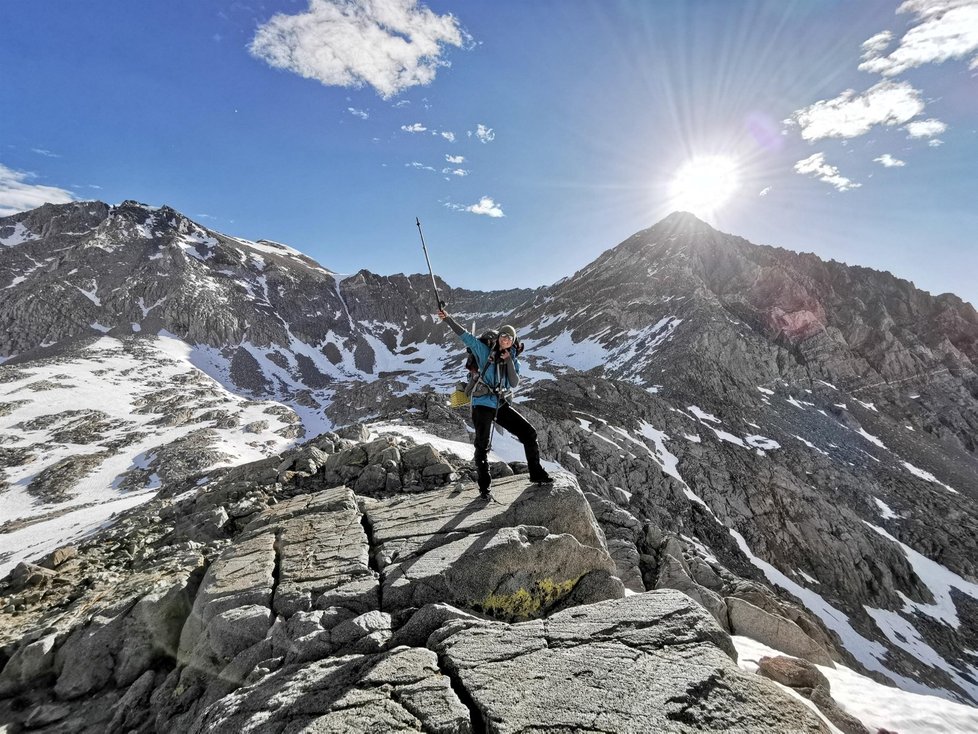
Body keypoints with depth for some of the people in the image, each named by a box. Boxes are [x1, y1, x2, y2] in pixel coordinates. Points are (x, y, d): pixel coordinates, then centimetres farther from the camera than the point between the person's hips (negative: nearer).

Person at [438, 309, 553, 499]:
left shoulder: (513, 360, 10)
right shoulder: (485, 353, 1)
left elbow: (514, 383, -4)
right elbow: (466, 336, -6)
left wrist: (509, 361, -13)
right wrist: (448, 319, -14)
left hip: (501, 406, 4)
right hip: (482, 405, -4)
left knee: (529, 433, 1)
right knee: (482, 446, -1)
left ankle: (536, 473, 16)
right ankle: (484, 487, 14)